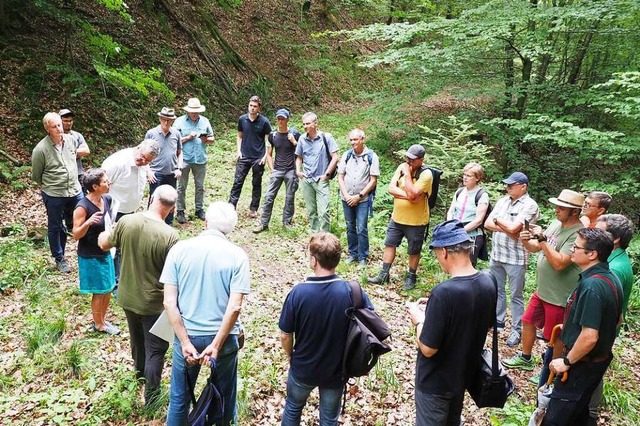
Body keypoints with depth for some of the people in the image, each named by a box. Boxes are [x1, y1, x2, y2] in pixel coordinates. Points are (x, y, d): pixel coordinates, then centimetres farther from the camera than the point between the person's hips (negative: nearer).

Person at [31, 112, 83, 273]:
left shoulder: (70, 140, -3)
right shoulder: (41, 149, -17)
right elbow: (36, 175, -3)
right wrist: (48, 186, 10)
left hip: (75, 191, 4)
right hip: (53, 195, -4)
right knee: (55, 227, 12)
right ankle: (59, 259, 29)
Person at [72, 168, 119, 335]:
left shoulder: (107, 199, -2)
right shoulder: (83, 207, -24)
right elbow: (76, 235, -21)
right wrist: (88, 223, -36)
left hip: (106, 253, 7)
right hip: (91, 257, -7)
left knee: (108, 289, 17)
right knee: (99, 292, 7)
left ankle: (103, 320, 37)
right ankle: (98, 325, 28)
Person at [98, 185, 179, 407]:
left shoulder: (126, 221, -14)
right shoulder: (170, 235, -27)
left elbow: (104, 245, 5)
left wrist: (103, 235, 28)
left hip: (127, 297, 6)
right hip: (154, 303, -5)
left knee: (137, 337, 30)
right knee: (156, 349, 13)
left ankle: (140, 370, 55)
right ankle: (151, 395, 25)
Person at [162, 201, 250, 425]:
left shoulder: (180, 249, -7)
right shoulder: (237, 255, -11)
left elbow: (169, 302, -11)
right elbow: (234, 307, -17)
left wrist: (186, 342, -10)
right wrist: (216, 345, -12)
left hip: (187, 334, 1)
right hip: (223, 336, 0)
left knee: (179, 398, 20)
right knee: (225, 396, 21)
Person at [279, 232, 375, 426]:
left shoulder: (298, 292, -25)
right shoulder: (352, 291, -23)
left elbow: (285, 336, -14)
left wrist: (291, 356, 7)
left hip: (303, 368, 0)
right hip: (336, 371, 0)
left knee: (292, 408, 29)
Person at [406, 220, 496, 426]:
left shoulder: (445, 292, -33)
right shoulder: (488, 282, -10)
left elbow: (428, 349, -27)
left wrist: (419, 319, -9)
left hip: (435, 381, -6)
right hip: (465, 373, 6)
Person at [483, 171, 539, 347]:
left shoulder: (530, 205, -13)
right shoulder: (502, 201, 7)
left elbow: (513, 228, -23)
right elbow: (487, 224, 1)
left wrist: (497, 220, -6)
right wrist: (506, 229, -15)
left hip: (516, 258, -7)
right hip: (496, 255, 7)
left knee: (516, 295, 6)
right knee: (497, 290, 19)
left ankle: (517, 330, 17)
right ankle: (498, 321, 36)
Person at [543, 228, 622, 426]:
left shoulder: (591, 286, -29)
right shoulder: (611, 278, 1)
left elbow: (589, 337, -31)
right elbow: (617, 320, 15)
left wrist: (566, 361, -17)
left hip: (582, 364, -9)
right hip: (601, 358, 10)